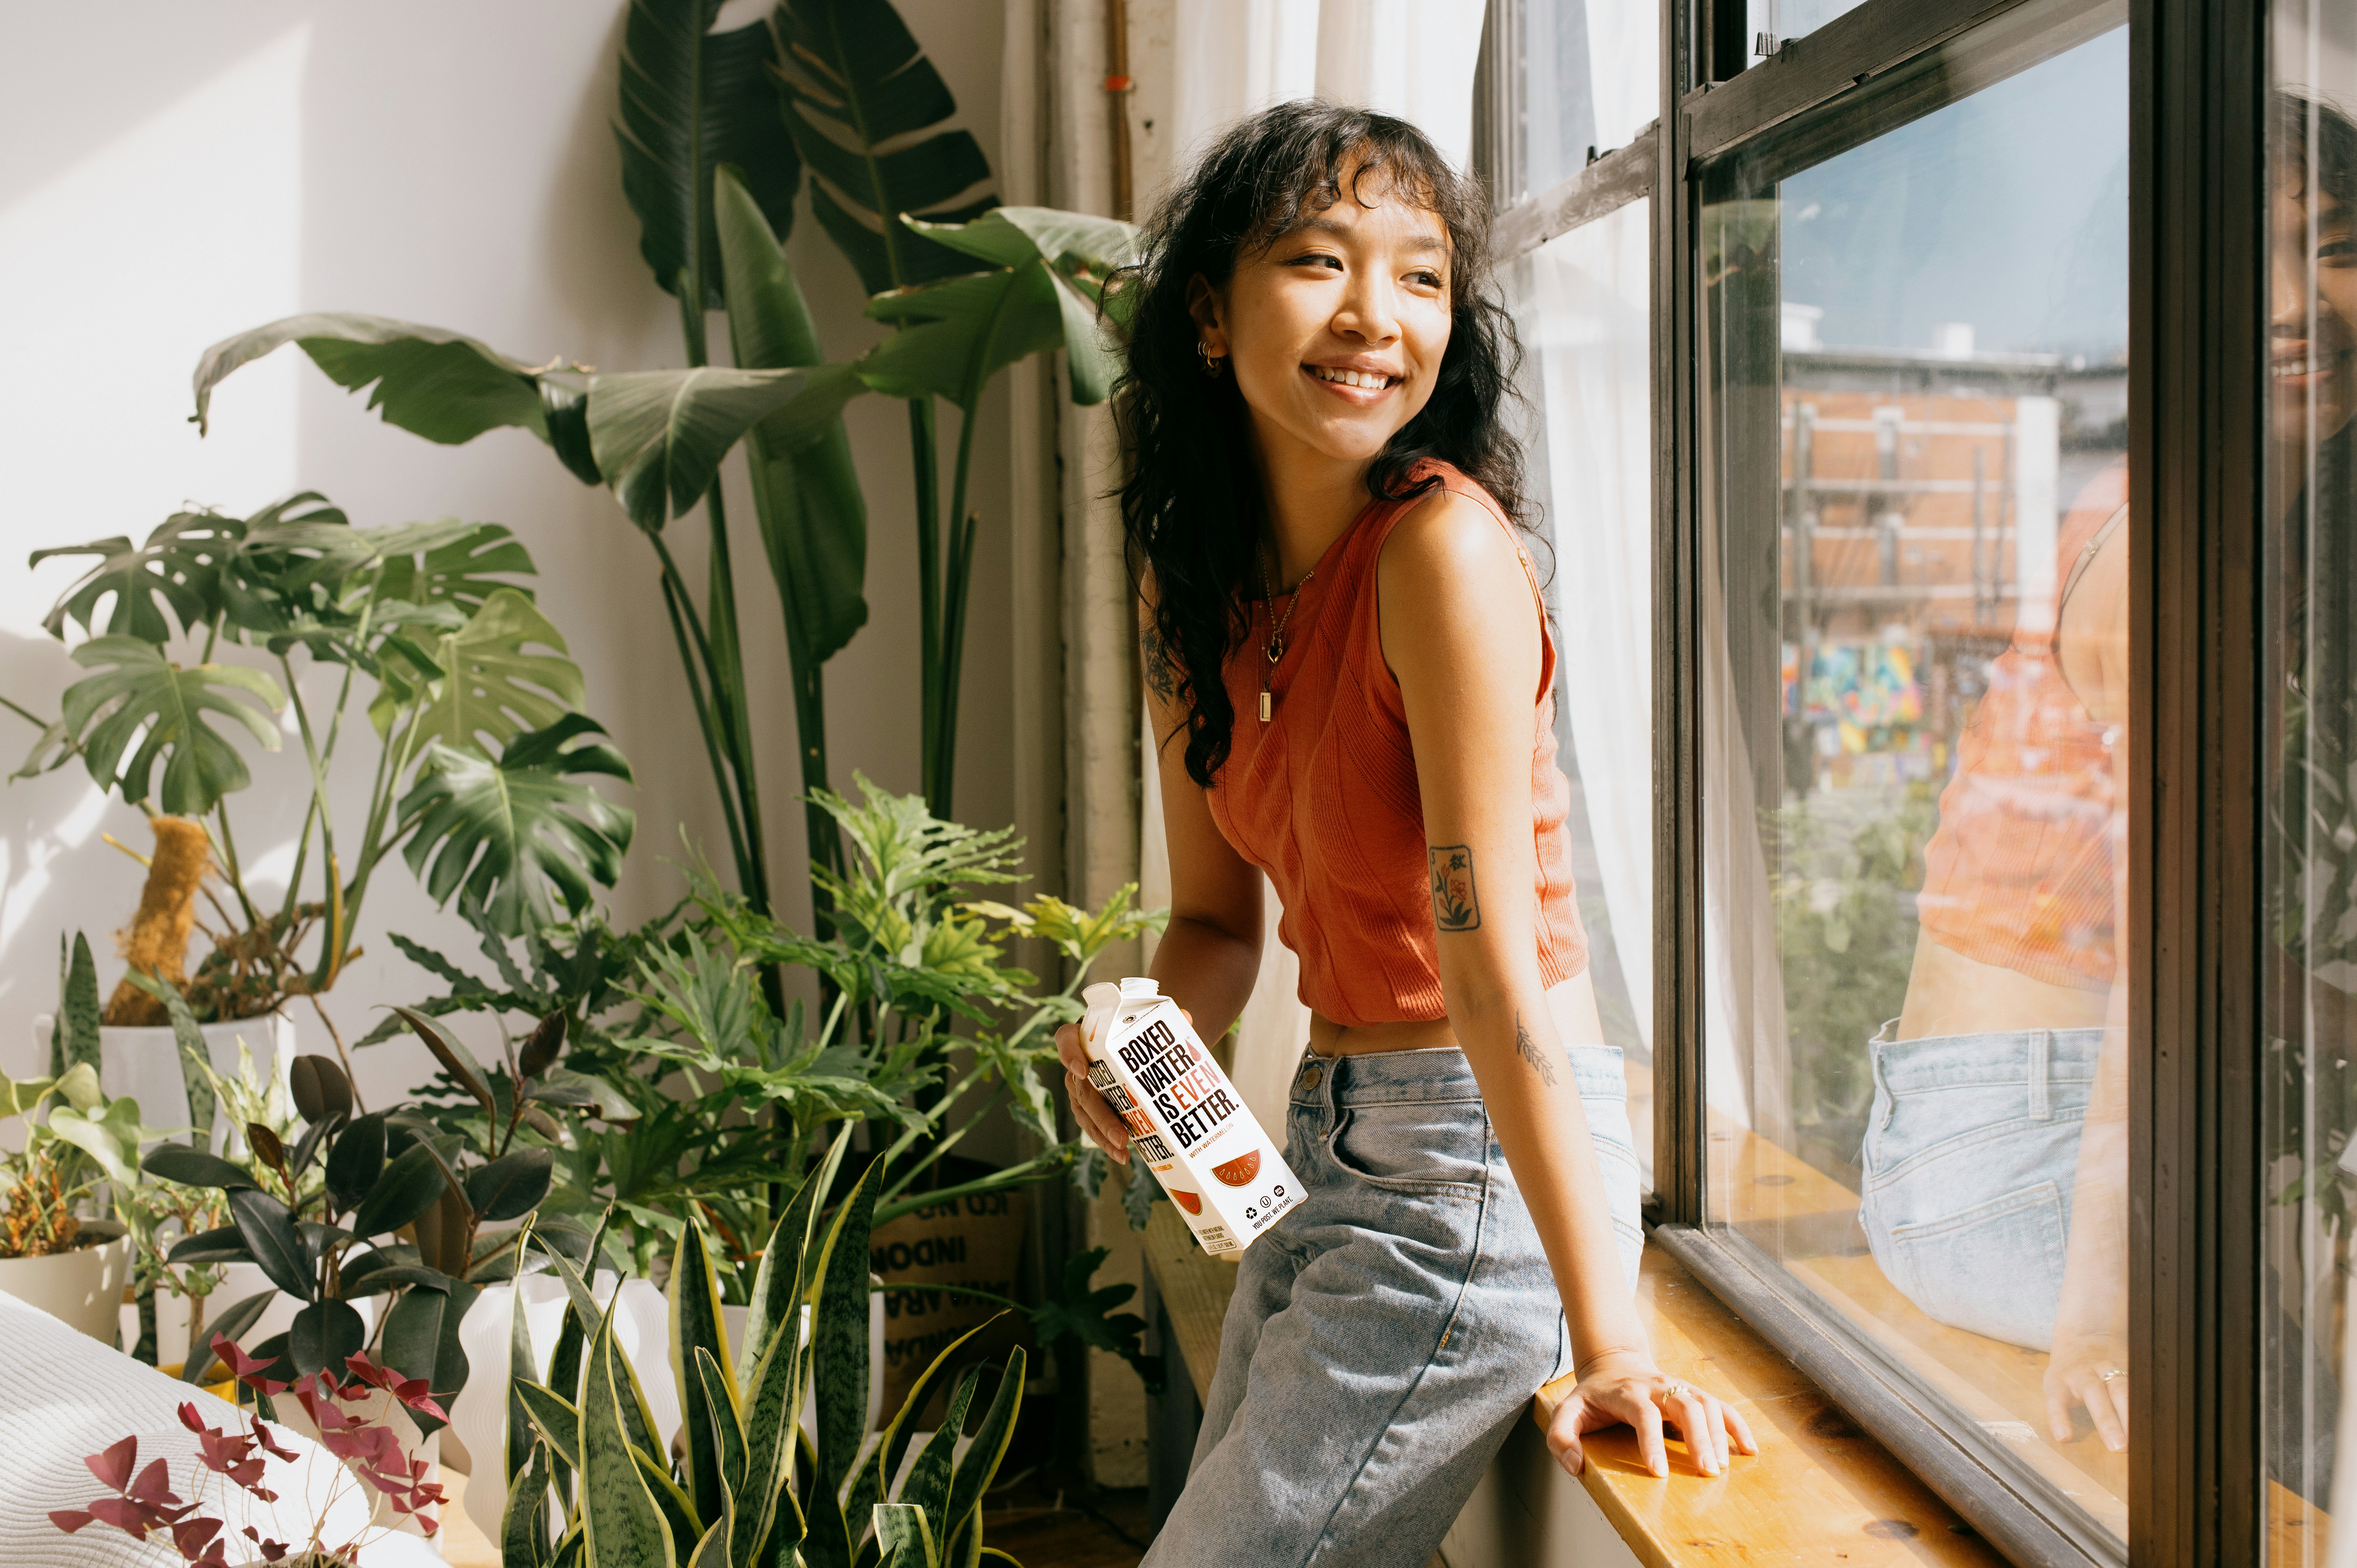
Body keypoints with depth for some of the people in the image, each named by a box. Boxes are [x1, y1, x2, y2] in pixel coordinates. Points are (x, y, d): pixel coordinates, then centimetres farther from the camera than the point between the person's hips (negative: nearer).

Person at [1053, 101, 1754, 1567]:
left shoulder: (1444, 544, -21)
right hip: (1328, 1144, 8)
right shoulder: (1190, 580, 2)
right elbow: (1218, 916, 7)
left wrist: (1604, 1342, -25)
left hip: (1482, 1164, -7)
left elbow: (1494, 954, -25)